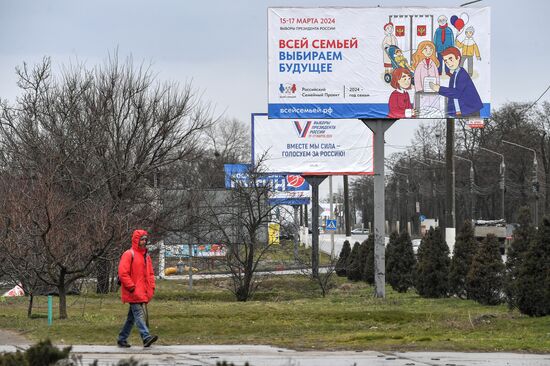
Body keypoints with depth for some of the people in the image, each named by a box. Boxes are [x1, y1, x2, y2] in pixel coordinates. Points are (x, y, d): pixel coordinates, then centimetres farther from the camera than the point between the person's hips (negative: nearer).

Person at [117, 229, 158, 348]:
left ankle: (122, 339, 19)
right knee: (139, 314, -18)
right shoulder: (129, 254, -7)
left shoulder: (146, 256, 18)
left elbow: (150, 273, 24)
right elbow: (123, 273, -13)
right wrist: (131, 287, -17)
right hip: (134, 293, -8)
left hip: (143, 293, 8)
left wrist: (151, 287, 10)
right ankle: (146, 337, -31)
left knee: (132, 317, 12)